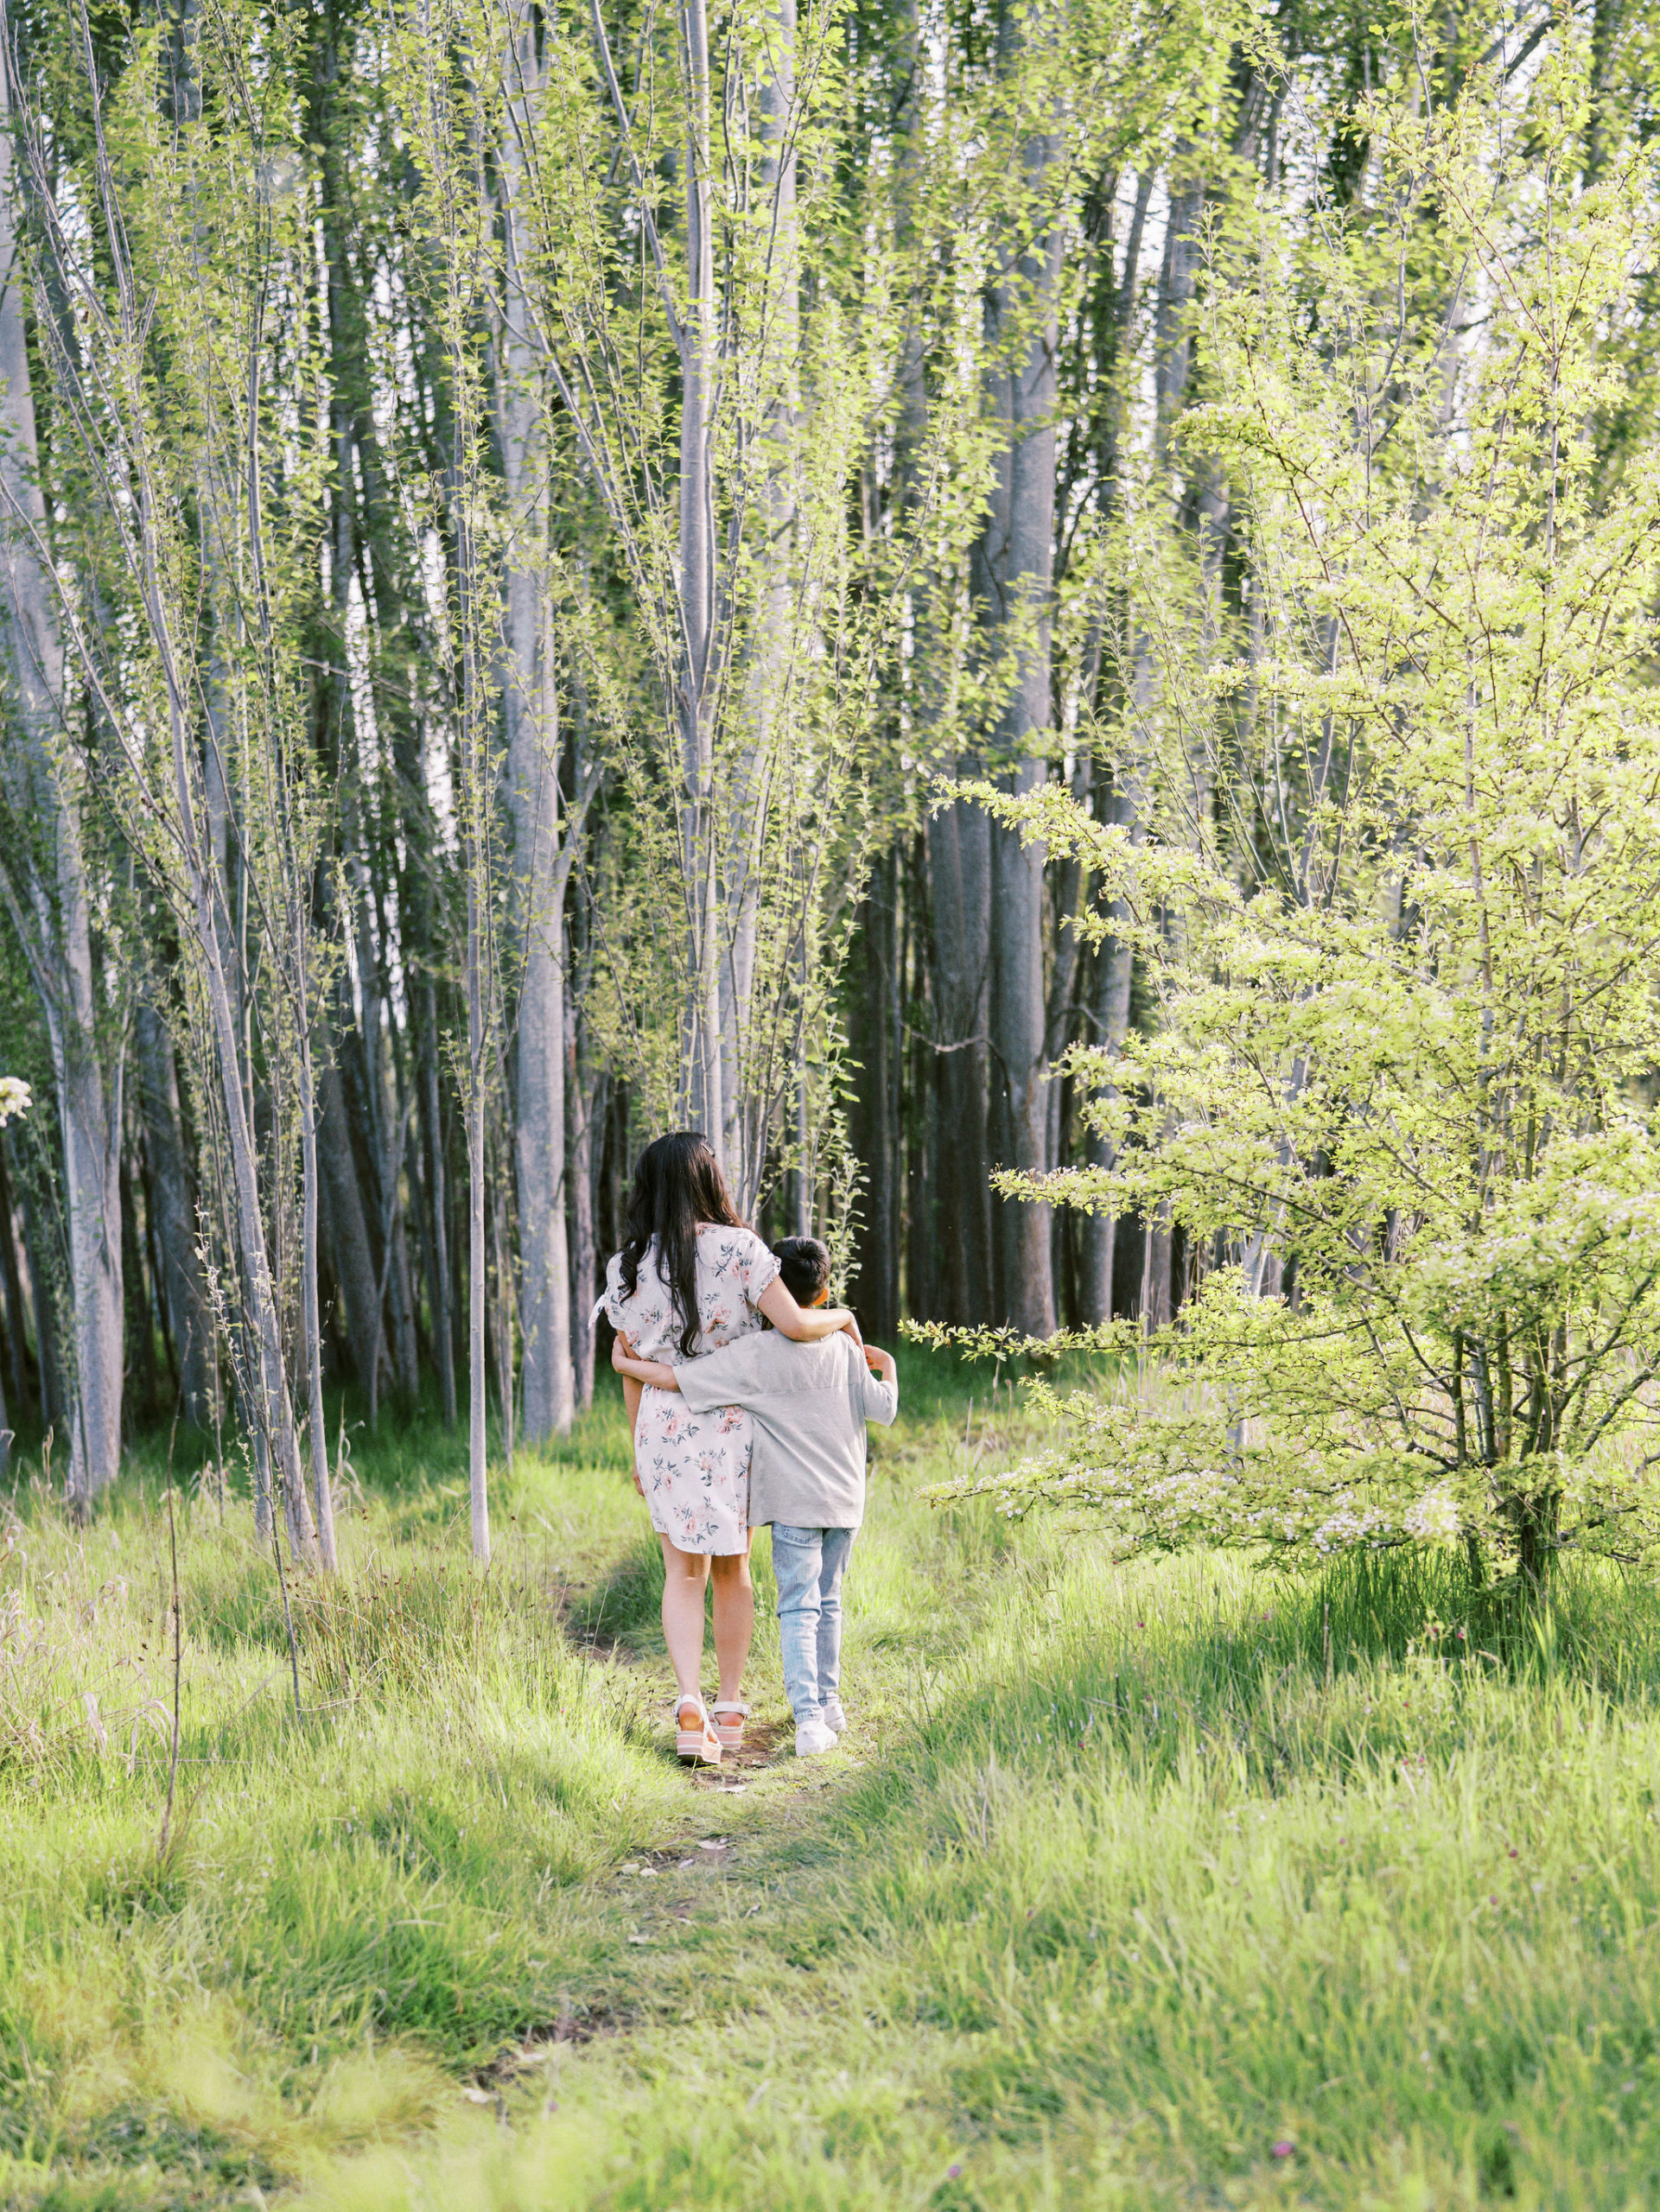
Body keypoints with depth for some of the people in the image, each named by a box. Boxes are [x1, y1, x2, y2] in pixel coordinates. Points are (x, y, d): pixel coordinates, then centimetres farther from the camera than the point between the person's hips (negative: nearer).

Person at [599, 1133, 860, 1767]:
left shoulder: (628, 1266, -1)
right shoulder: (738, 1249, -11)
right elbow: (794, 1325, -16)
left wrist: (638, 1452, 14)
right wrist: (841, 1316, 6)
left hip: (663, 1428, 1)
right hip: (732, 1427, -1)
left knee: (683, 1573, 5)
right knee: (732, 1570, 14)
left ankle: (689, 1702, -14)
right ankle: (730, 1707, 20)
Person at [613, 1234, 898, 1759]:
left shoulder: (755, 1354, -12)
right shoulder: (844, 1348, 0)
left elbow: (678, 1378, -15)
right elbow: (882, 1410, 3)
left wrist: (624, 1364, 0)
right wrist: (887, 1368, 23)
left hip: (795, 1500, -4)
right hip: (845, 1498, 4)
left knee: (798, 1609, -4)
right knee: (827, 1602, 19)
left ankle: (808, 1718, -17)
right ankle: (827, 1702, 28)